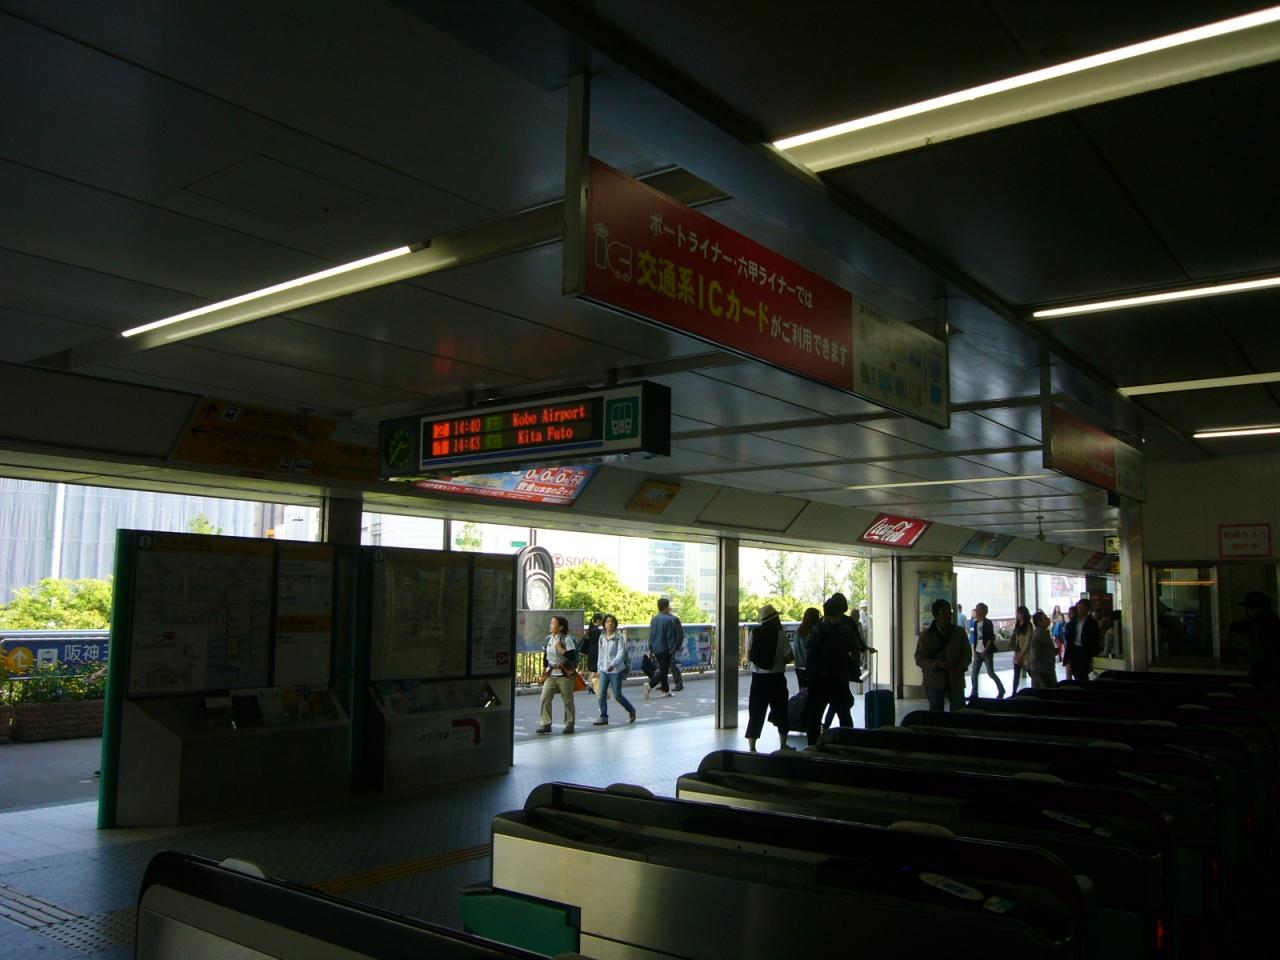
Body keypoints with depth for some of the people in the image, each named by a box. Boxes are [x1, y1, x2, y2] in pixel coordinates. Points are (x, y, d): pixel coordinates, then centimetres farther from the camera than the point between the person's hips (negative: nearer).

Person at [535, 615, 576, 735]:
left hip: (565, 675, -5)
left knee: (568, 700, 5)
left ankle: (569, 724, 18)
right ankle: (546, 724, -1)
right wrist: (547, 664, 12)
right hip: (551, 674, 5)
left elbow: (572, 657, -19)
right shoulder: (549, 638, 8)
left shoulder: (567, 639, -10)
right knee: (545, 698, -6)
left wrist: (560, 648, -22)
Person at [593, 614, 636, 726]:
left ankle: (631, 710, 24)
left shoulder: (619, 637, -8)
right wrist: (599, 668, 14)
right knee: (602, 694, -1)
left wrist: (613, 664, -30)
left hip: (616, 670, -5)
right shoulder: (602, 637, 8)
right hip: (604, 670, 5)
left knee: (617, 695, 1)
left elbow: (621, 653, -16)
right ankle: (603, 717, 9)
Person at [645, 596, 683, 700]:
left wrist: (651, 649, 17)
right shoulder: (669, 619, -15)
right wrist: (672, 648, -6)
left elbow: (651, 635, 12)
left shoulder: (654, 619, 7)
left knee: (663, 669, 17)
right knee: (663, 670, -3)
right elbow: (670, 636, -15)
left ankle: (666, 690, 23)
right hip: (665, 649, -8)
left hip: (656, 649, 8)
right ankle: (650, 686, -19)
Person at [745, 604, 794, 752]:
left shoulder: (754, 633, -2)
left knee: (756, 713, 7)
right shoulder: (780, 634, -12)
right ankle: (783, 745, 25)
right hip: (776, 678, -2)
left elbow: (748, 656, 1)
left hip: (758, 678, 2)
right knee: (780, 712, 16)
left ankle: (752, 747, 3)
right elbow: (789, 657, -11)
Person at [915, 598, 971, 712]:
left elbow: (967, 653, 7)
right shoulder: (926, 634, -4)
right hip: (934, 680, -1)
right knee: (935, 715, 4)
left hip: (956, 680, 1)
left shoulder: (959, 632, 2)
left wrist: (961, 666, -14)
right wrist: (938, 665, -19)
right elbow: (919, 659, -5)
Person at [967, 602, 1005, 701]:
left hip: (987, 652, -6)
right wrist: (974, 648, 9)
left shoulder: (988, 623, -9)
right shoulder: (975, 623, 9)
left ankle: (1001, 690, 18)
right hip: (978, 652, 6)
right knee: (974, 672, 0)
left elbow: (991, 638, -13)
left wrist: (986, 650, -19)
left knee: (990, 673, -2)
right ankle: (974, 693, 4)